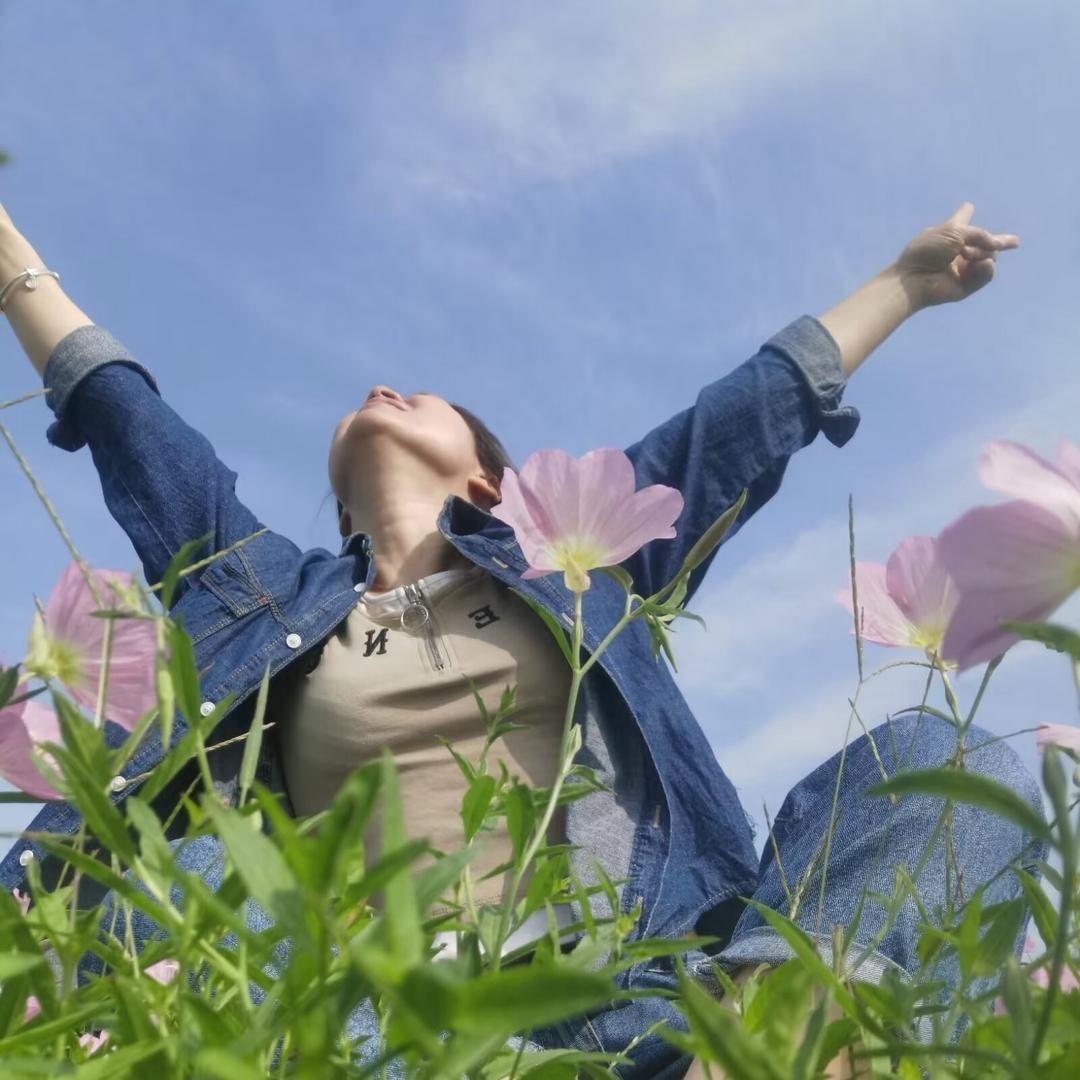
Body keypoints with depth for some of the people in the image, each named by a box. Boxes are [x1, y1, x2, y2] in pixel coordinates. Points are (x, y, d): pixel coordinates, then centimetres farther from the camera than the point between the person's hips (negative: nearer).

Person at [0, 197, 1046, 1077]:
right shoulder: (270, 595, 26)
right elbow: (124, 416, 31)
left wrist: (905, 279, 42)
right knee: (184, 871, -27)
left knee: (934, 756, -18)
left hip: (653, 986, 1)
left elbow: (749, 413, 33)